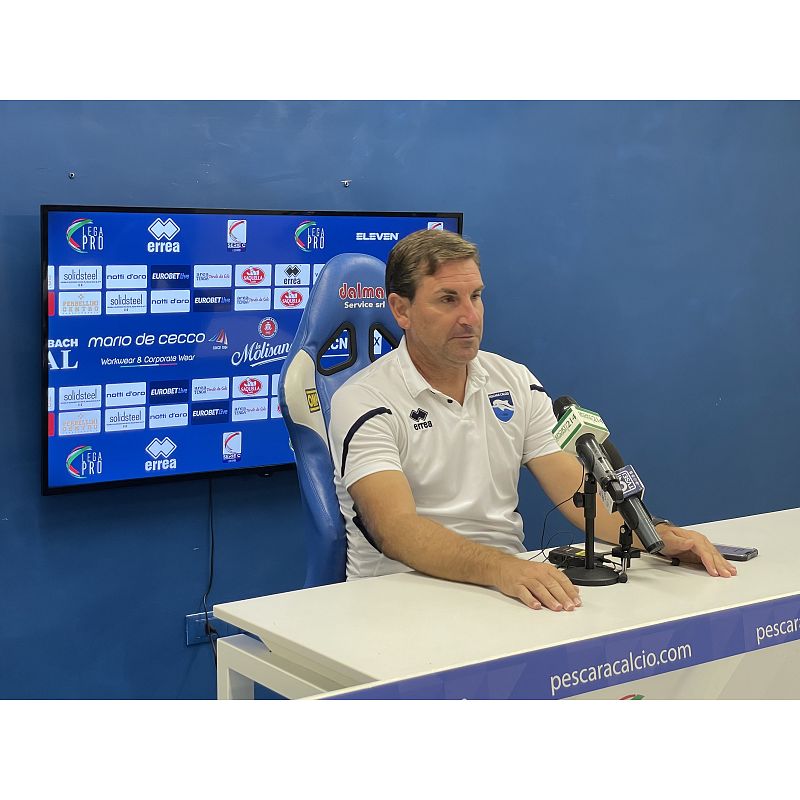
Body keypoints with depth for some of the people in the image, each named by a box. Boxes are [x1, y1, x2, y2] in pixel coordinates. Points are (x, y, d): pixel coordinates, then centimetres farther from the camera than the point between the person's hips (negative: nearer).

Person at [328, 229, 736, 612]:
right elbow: (396, 529, -23)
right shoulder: (363, 403, -8)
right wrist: (500, 568, -39)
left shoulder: (516, 382, 11)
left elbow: (574, 487, 4)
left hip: (513, 584, 5)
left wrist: (660, 535, -15)